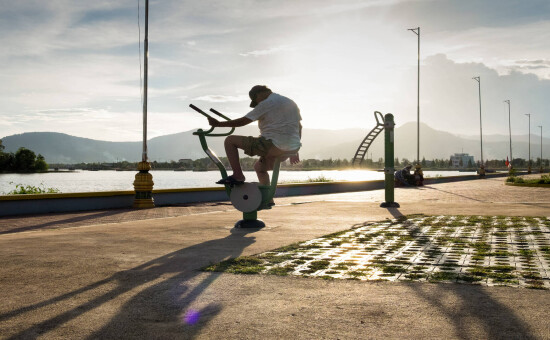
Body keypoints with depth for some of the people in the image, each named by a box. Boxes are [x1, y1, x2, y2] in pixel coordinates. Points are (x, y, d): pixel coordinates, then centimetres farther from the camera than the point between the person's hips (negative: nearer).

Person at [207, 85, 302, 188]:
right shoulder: (291, 102, 19)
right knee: (259, 167, 33)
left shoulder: (266, 103, -6)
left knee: (230, 141, -1)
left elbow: (242, 121, -7)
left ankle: (238, 176, -3)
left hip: (273, 145, -9)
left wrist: (218, 124, 3)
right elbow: (299, 127, 23)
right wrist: (294, 152, 29)